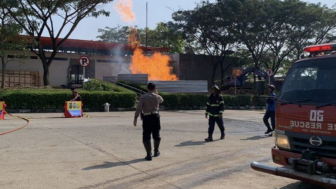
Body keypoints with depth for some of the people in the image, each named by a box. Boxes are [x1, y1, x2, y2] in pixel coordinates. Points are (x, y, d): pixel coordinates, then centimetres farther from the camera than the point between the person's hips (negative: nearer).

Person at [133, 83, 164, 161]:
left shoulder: (143, 97, -4)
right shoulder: (157, 96, 5)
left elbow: (138, 108, -13)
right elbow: (161, 100, 29)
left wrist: (135, 118, -13)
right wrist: (156, 93, 39)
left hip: (147, 117, -2)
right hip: (155, 116, 3)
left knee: (146, 137, 3)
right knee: (156, 135, 19)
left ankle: (149, 155, -2)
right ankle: (156, 151, 34)